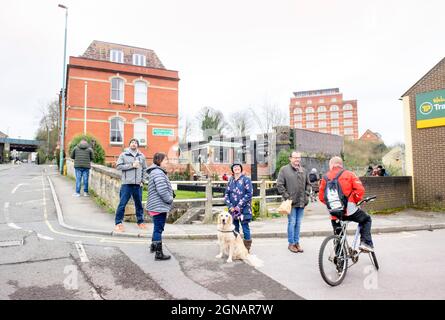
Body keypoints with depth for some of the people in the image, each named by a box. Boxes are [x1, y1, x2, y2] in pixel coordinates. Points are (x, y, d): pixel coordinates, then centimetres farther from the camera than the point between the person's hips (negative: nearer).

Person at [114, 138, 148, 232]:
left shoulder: (141, 156, 12)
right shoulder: (123, 155, 3)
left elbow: (145, 169, 15)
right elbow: (118, 166, -7)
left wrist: (143, 181, 6)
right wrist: (131, 165, -13)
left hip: (138, 184, 3)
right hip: (126, 184, -3)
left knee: (139, 204, 11)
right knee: (122, 204, -3)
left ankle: (140, 222, 24)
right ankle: (118, 223, 6)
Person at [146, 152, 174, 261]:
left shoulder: (155, 172, 16)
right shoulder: (158, 173, -19)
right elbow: (162, 190, -26)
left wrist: (171, 193, 9)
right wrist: (170, 199, -11)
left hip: (156, 205, 11)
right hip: (159, 206, -11)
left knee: (157, 228, 24)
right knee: (159, 229, -3)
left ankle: (153, 246, 39)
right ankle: (159, 253, 4)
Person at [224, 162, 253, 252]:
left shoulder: (246, 179, -3)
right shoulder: (230, 180, 11)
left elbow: (249, 193, -10)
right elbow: (226, 194, 10)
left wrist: (239, 205, -14)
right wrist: (230, 206, -4)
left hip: (244, 209, -4)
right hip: (233, 209, 4)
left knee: (245, 228, -1)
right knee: (234, 228, 11)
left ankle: (247, 248, 11)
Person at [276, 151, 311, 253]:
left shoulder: (303, 170, 11)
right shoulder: (284, 170, -5)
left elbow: (308, 184, 21)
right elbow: (279, 184, -7)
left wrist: (306, 194, 8)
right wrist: (286, 196, -10)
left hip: (301, 202, 5)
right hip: (291, 202, -5)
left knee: (298, 223, 12)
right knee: (292, 223, 0)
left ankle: (297, 242, 24)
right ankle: (291, 243, 13)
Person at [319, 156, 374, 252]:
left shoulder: (325, 178, 7)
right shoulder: (349, 174, 0)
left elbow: (321, 197, 8)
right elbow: (360, 190, -9)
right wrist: (355, 201, 6)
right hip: (349, 210, -3)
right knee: (366, 220, 25)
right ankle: (365, 243, 10)